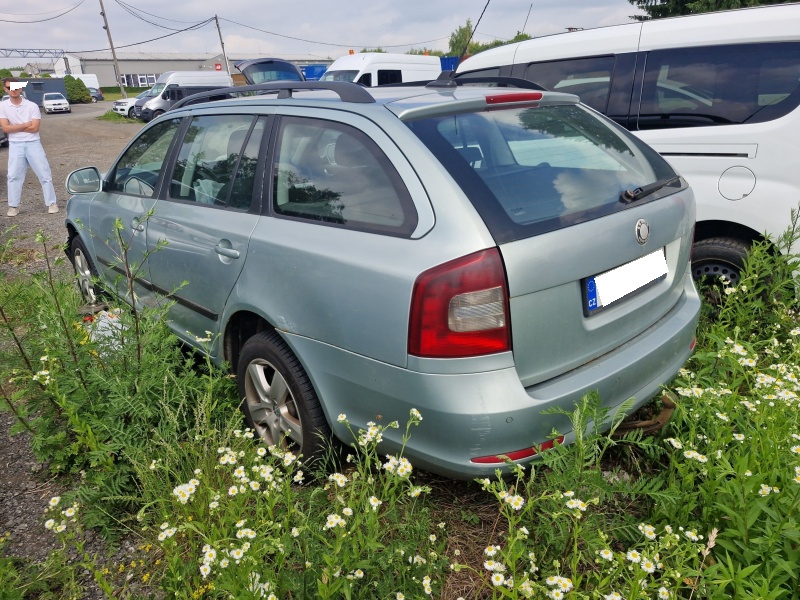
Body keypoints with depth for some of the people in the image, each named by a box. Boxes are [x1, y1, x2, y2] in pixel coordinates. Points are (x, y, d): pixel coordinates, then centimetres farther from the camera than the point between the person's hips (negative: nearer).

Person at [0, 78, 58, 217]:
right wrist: (26, 124, -9)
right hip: (15, 145, 1)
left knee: (45, 174, 1)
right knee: (14, 176, 4)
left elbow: (35, 128, -11)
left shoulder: (32, 106, -4)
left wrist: (15, 127, -7)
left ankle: (51, 203, 11)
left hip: (33, 144, -1)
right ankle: (13, 206, 12)